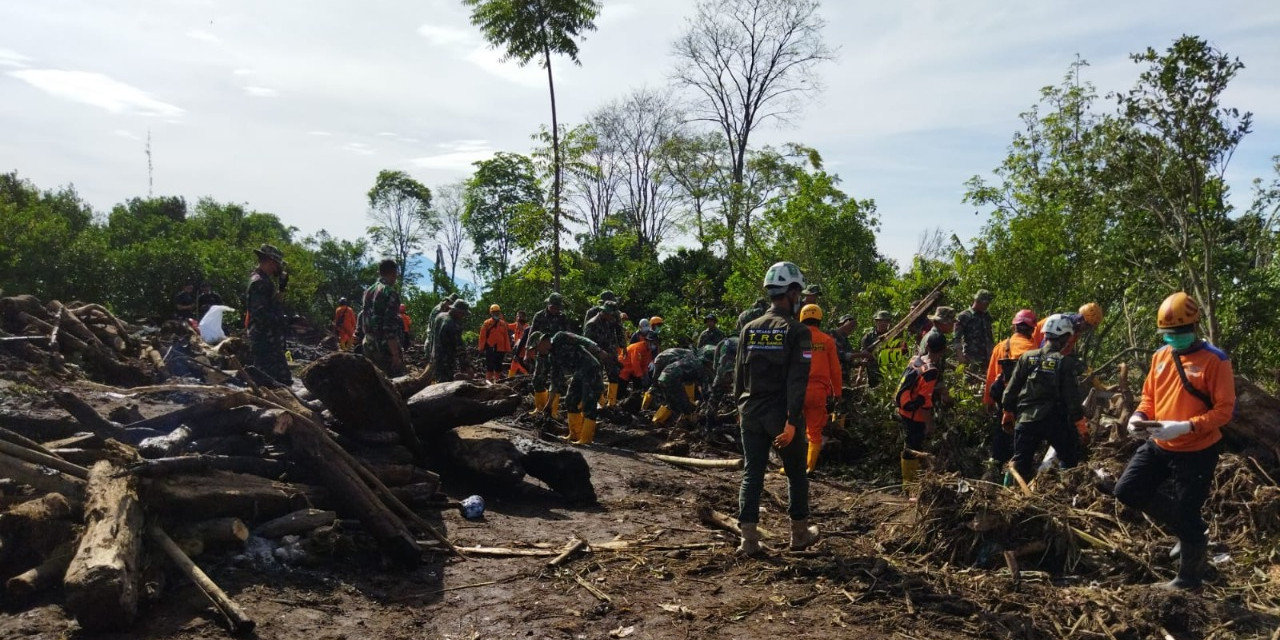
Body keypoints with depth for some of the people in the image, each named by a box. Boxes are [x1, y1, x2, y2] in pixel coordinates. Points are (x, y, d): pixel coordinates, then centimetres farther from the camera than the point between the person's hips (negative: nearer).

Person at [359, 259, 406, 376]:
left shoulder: (368, 291, 12)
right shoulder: (390, 293, -14)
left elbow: (361, 319, 17)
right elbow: (390, 327, -20)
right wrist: (396, 355, -19)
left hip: (369, 347, 9)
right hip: (386, 348, -9)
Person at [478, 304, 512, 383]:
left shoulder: (503, 324, 7)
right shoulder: (487, 323, -2)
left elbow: (506, 337, 8)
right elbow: (482, 336, -2)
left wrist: (507, 349, 6)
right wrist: (481, 347, -6)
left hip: (500, 349, 3)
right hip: (490, 348, -3)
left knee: (498, 365, 10)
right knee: (489, 365, 1)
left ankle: (498, 379, 18)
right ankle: (488, 379, 7)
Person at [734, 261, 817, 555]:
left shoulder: (749, 328, 4)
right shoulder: (797, 331, -10)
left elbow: (739, 373, 8)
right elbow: (798, 380, -16)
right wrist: (792, 421, -17)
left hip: (751, 412, 4)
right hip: (782, 414, -3)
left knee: (752, 474, 7)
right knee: (796, 474, 14)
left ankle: (749, 538, 4)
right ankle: (799, 533, 24)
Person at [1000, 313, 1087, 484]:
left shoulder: (1027, 357, 3)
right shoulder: (1066, 363, -8)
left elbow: (1012, 388, 6)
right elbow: (1072, 397, -9)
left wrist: (1008, 413, 15)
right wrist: (1080, 424, -1)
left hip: (1026, 419, 3)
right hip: (1055, 421, -3)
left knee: (1021, 462, 8)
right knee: (1070, 460, 14)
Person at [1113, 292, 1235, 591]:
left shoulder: (1215, 361, -15)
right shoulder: (1161, 356, 5)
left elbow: (1224, 410, -17)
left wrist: (1185, 427, -30)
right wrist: (1140, 417, -8)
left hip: (1196, 453, -6)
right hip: (1158, 446, 7)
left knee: (1188, 518, 3)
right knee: (1127, 490, 2)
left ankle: (1188, 580, 23)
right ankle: (1188, 527, 22)